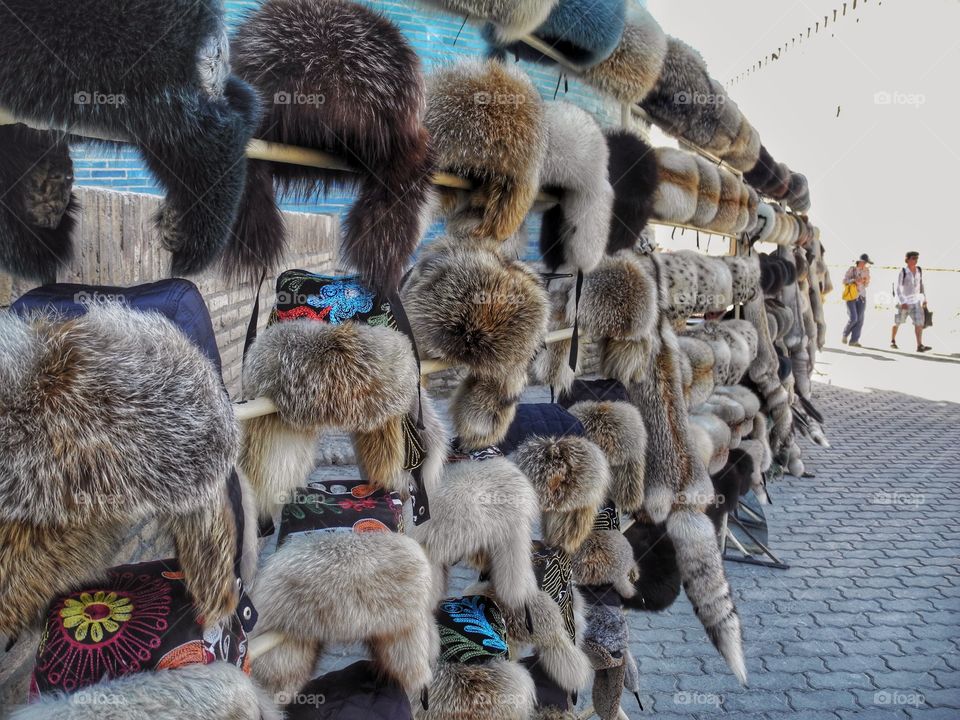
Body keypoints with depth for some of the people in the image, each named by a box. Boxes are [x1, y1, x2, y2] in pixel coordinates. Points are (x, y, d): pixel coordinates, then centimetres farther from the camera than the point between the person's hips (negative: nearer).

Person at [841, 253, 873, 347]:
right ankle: (845, 334, 14)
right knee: (853, 318, -13)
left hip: (861, 296, 4)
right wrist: (854, 280, -19)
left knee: (860, 319, -4)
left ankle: (854, 341, 0)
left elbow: (866, 285, 15)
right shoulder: (852, 269, -4)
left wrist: (866, 281, -7)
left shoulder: (866, 270, 8)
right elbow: (844, 280, -6)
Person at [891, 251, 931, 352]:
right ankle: (893, 340, 33)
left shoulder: (919, 270, 2)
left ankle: (920, 345, -16)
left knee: (919, 322, -11)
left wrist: (924, 299, 11)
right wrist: (902, 302, -20)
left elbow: (921, 285, 13)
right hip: (904, 301, -3)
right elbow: (898, 288, -14)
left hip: (915, 301, 3)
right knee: (898, 322, 12)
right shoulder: (903, 272, -12)